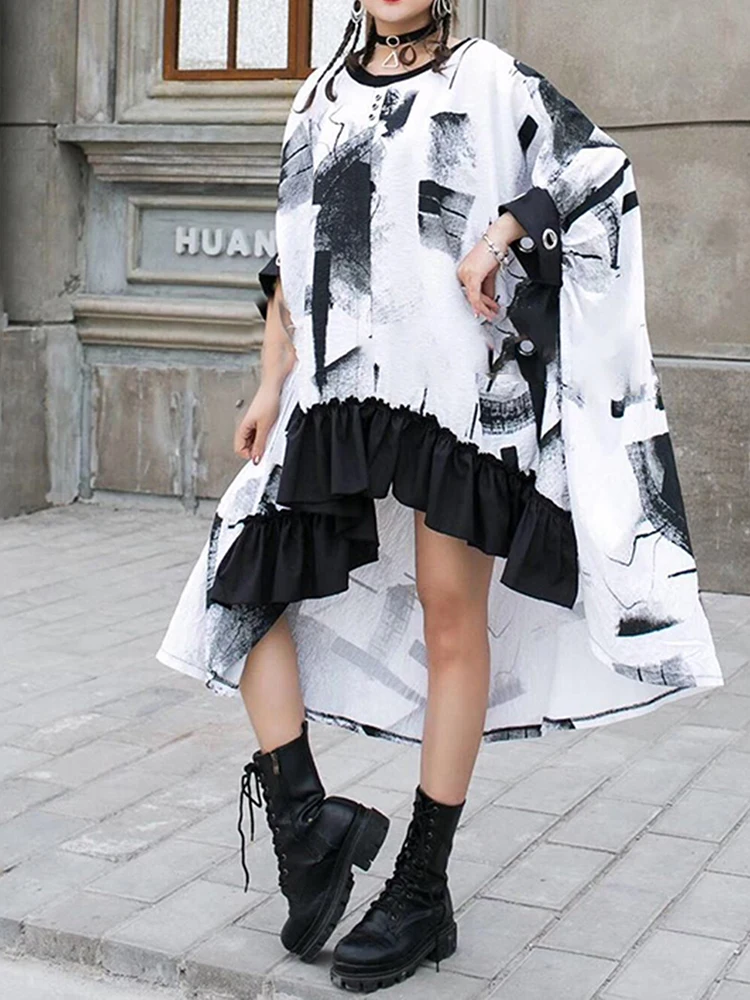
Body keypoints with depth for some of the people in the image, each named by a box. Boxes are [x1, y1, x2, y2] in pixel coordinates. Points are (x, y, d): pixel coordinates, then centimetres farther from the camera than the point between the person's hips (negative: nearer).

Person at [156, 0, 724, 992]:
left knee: (451, 610, -2)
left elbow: (601, 168, -1)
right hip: (340, 387, 5)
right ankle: (305, 828, 2)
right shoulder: (322, 99, 19)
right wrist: (272, 385, 9)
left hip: (457, 379, -5)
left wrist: (500, 235, -15)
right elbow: (291, 255, 18)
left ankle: (423, 889, 5)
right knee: (245, 577, -3)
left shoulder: (487, 80, 7)